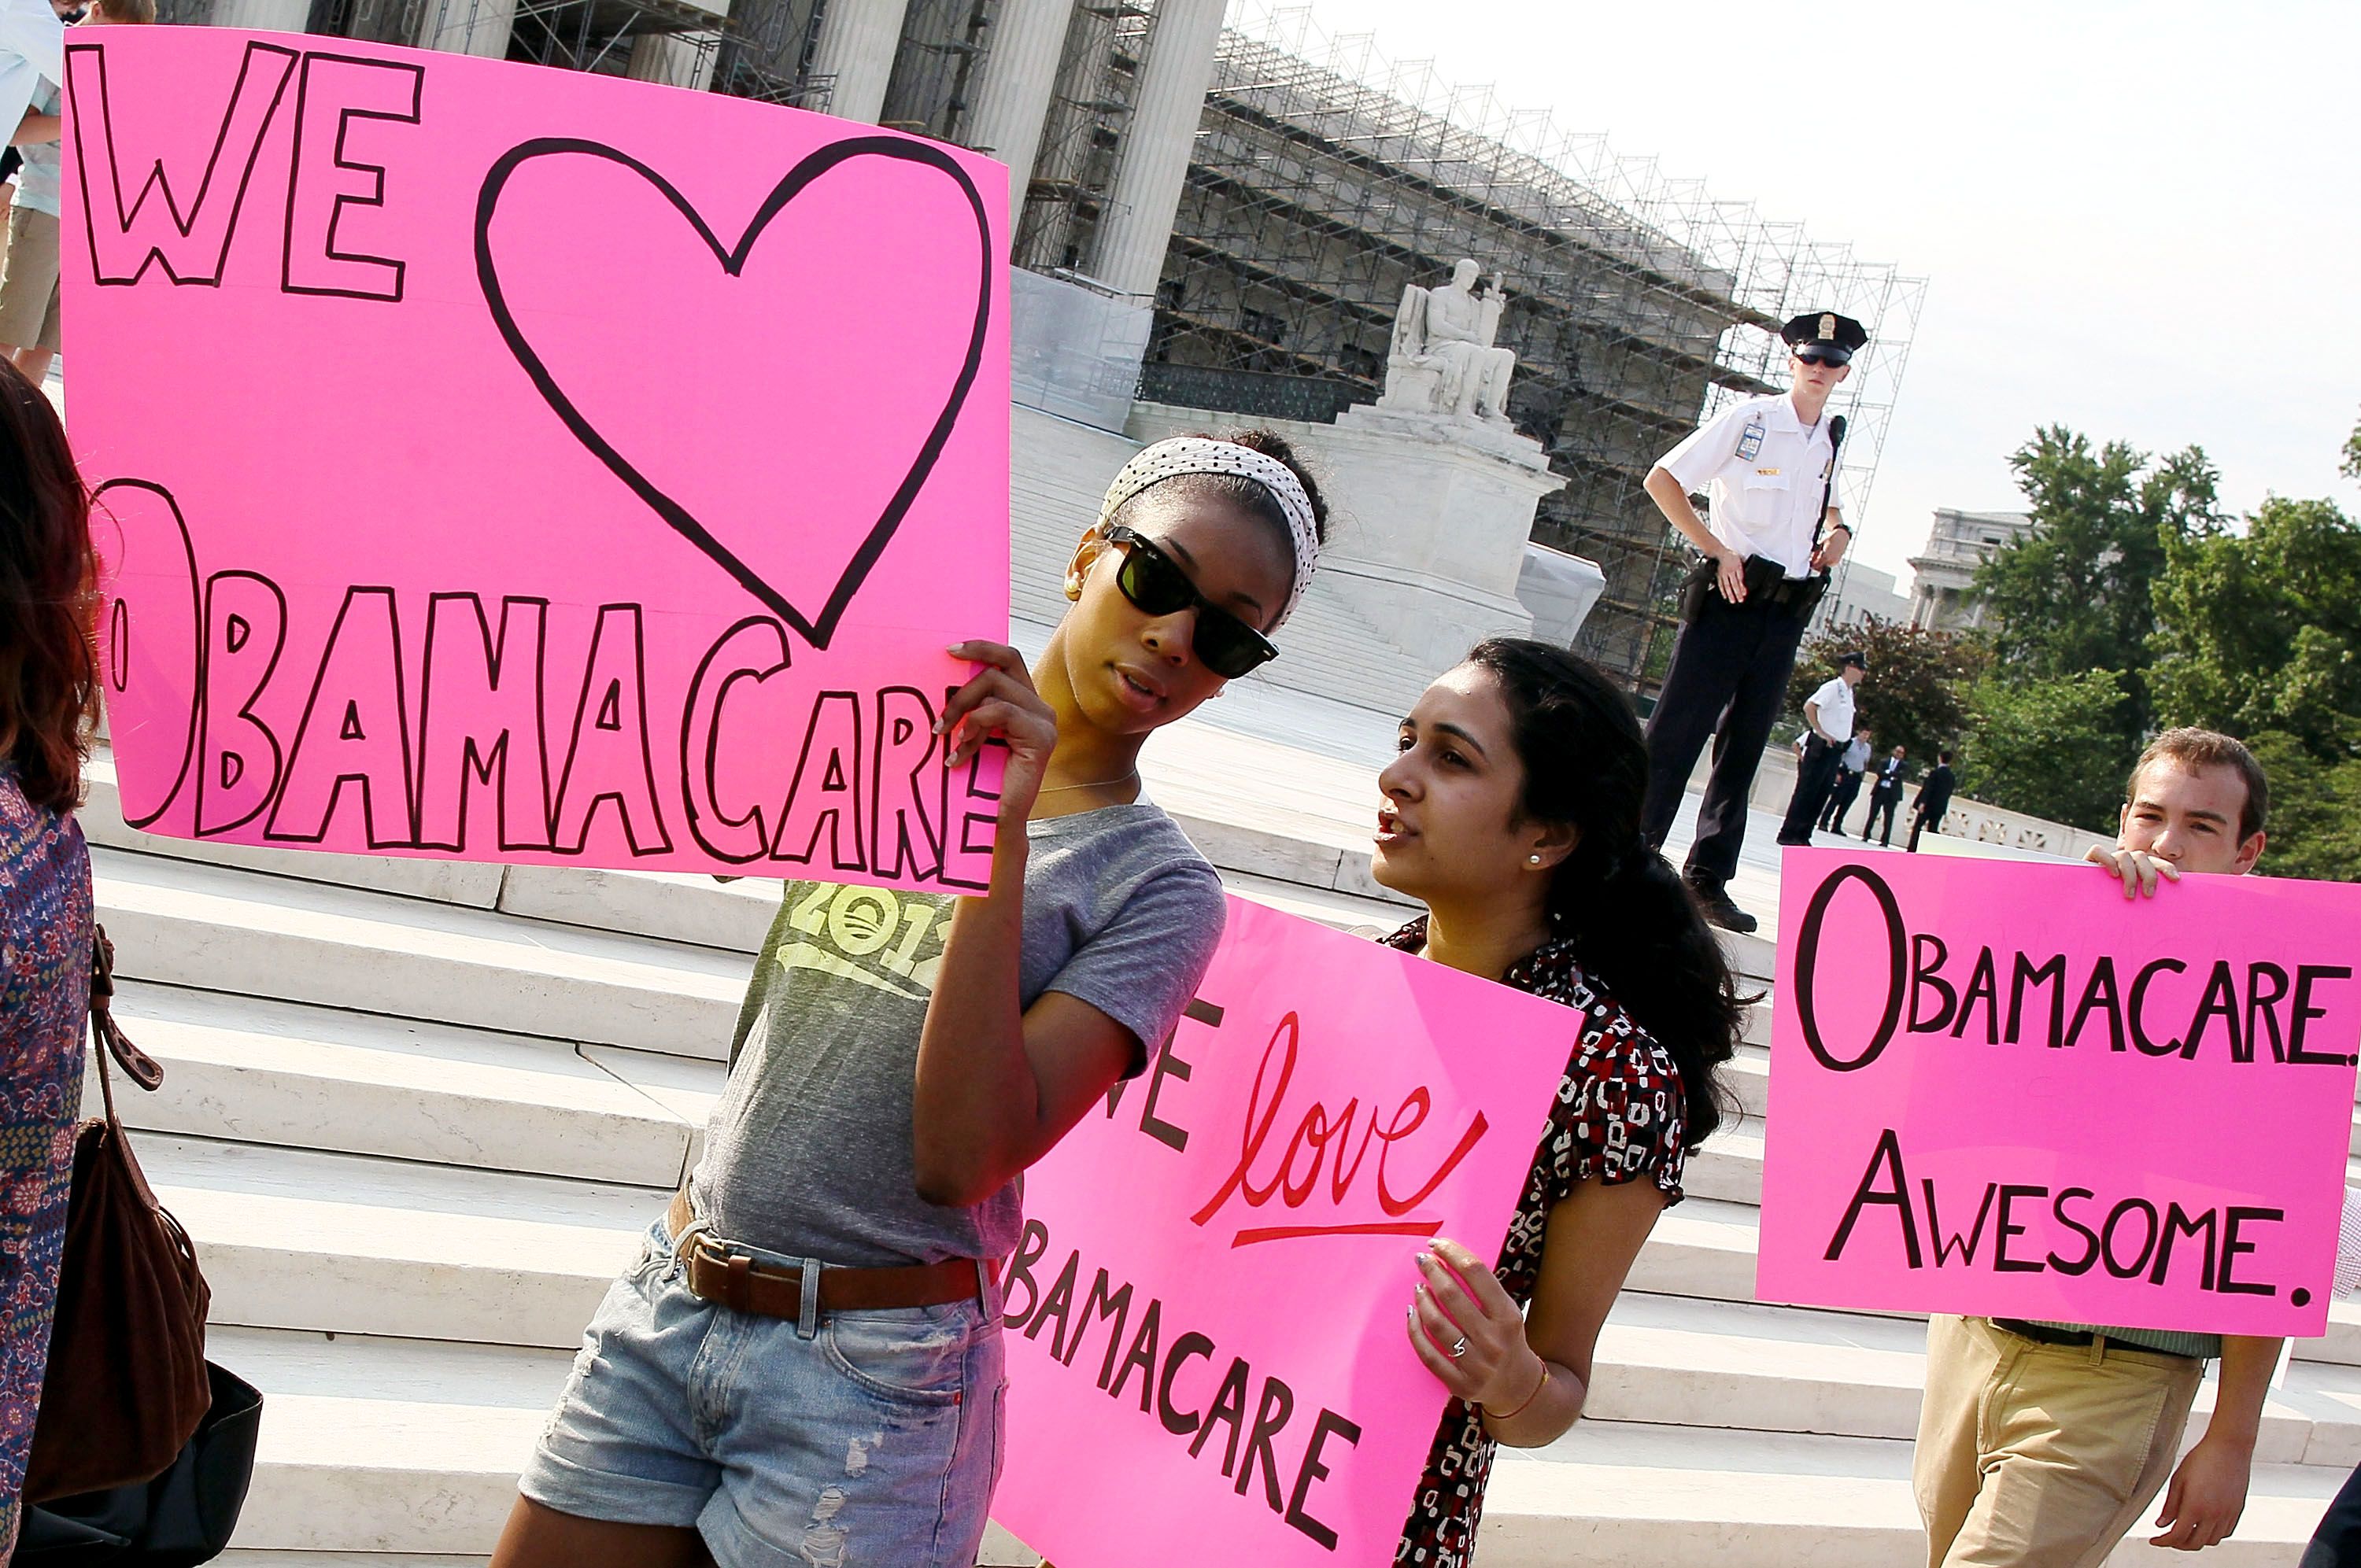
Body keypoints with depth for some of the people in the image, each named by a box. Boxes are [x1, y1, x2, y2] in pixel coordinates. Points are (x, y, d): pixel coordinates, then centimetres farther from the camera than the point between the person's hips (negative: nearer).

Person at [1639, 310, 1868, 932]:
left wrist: (1839, 532, 12)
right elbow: (1662, 480, -7)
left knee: (1743, 747, 8)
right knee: (1675, 733, -6)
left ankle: (1708, 879, 13)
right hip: (1730, 598, -6)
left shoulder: (1830, 443, 12)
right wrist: (1718, 550, -12)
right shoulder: (1749, 419, -5)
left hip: (1788, 611, 6)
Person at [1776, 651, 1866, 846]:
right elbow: (1809, 706, -22)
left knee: (1821, 795, 7)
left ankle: (1803, 835, 11)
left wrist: (1844, 745, 15)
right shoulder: (1833, 687, -11)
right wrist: (1821, 733, -20)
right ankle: (1788, 833, -6)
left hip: (1836, 750, 9)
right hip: (1822, 747, -9)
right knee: (1806, 791, -7)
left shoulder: (1849, 692, 16)